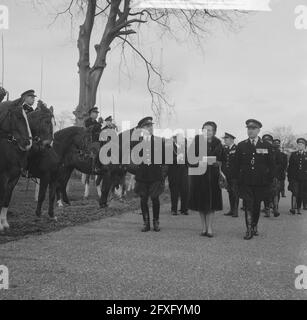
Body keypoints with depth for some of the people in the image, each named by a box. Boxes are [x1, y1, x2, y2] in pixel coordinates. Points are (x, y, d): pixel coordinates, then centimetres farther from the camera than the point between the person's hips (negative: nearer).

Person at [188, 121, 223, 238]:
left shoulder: (217, 144, 1)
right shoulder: (196, 141, -4)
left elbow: (221, 160, 7)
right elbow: (190, 159, -6)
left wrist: (216, 163, -14)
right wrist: (199, 163, -22)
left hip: (212, 176, 1)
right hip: (198, 175, 0)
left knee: (211, 202, 0)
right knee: (200, 201, 5)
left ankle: (209, 227, 8)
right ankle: (203, 227, 17)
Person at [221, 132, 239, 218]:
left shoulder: (237, 149, -7)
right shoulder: (224, 149, 14)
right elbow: (222, 160, 14)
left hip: (234, 174, -6)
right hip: (227, 175, 6)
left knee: (235, 192, -4)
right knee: (230, 192, 10)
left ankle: (236, 211, 0)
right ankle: (232, 210, 16)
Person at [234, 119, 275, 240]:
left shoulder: (266, 146, 5)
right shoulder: (241, 146, 6)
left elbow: (271, 165, 7)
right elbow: (237, 165, 8)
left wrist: (269, 180, 2)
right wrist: (237, 179, 2)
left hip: (261, 182, 1)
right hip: (245, 182, -1)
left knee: (257, 205, 10)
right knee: (249, 205, -9)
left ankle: (254, 226, 29)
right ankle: (249, 230, -7)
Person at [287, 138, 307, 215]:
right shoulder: (293, 154, 9)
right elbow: (290, 167, 7)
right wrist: (289, 177, 1)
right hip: (294, 177, -1)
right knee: (295, 193, -14)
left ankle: (298, 209, 14)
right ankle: (293, 208, -15)